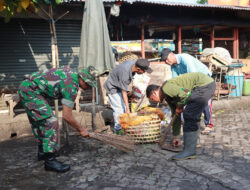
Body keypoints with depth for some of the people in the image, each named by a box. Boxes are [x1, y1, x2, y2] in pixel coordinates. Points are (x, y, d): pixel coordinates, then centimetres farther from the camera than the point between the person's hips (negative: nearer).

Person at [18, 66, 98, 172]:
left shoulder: (72, 73, 6)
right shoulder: (72, 86, -22)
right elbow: (67, 116, -21)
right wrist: (81, 130, -9)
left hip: (25, 87, 11)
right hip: (30, 91, -11)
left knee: (38, 121, 21)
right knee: (50, 123, -13)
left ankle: (42, 151, 35)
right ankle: (50, 160, -10)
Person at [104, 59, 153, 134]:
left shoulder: (134, 63, -17)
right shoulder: (124, 74, -38)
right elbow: (124, 92, -30)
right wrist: (128, 109, -27)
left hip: (119, 86, 8)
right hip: (112, 87, -8)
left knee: (124, 106, 9)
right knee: (118, 108, -8)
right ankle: (118, 129, 3)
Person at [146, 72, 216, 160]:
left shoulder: (165, 88, -10)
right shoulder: (168, 96, 19)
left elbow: (185, 94, -25)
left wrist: (179, 107, -6)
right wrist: (176, 136, 30)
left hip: (204, 84, -11)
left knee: (189, 115, -11)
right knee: (193, 115, 23)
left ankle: (189, 151, -10)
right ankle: (192, 142, 35)